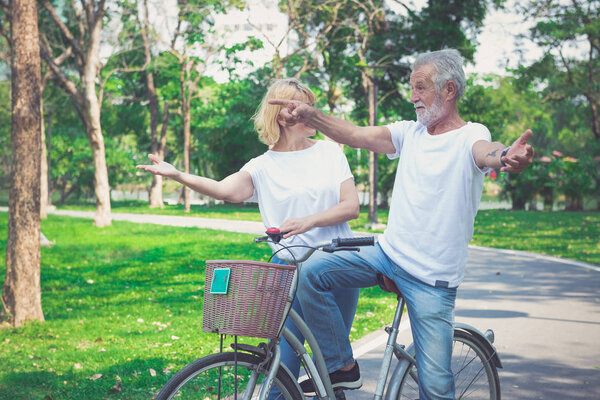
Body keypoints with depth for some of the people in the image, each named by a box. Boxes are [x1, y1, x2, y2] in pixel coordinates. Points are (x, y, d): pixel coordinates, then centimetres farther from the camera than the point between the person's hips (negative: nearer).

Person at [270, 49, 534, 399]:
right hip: (387, 253, 5)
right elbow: (356, 135, -2)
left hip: (432, 279, -5)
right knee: (311, 272, -11)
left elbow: (486, 151, -32)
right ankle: (342, 366, 4)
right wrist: (311, 115, -18)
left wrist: (510, 157, -56)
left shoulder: (470, 136, -9)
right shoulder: (411, 133, 7)